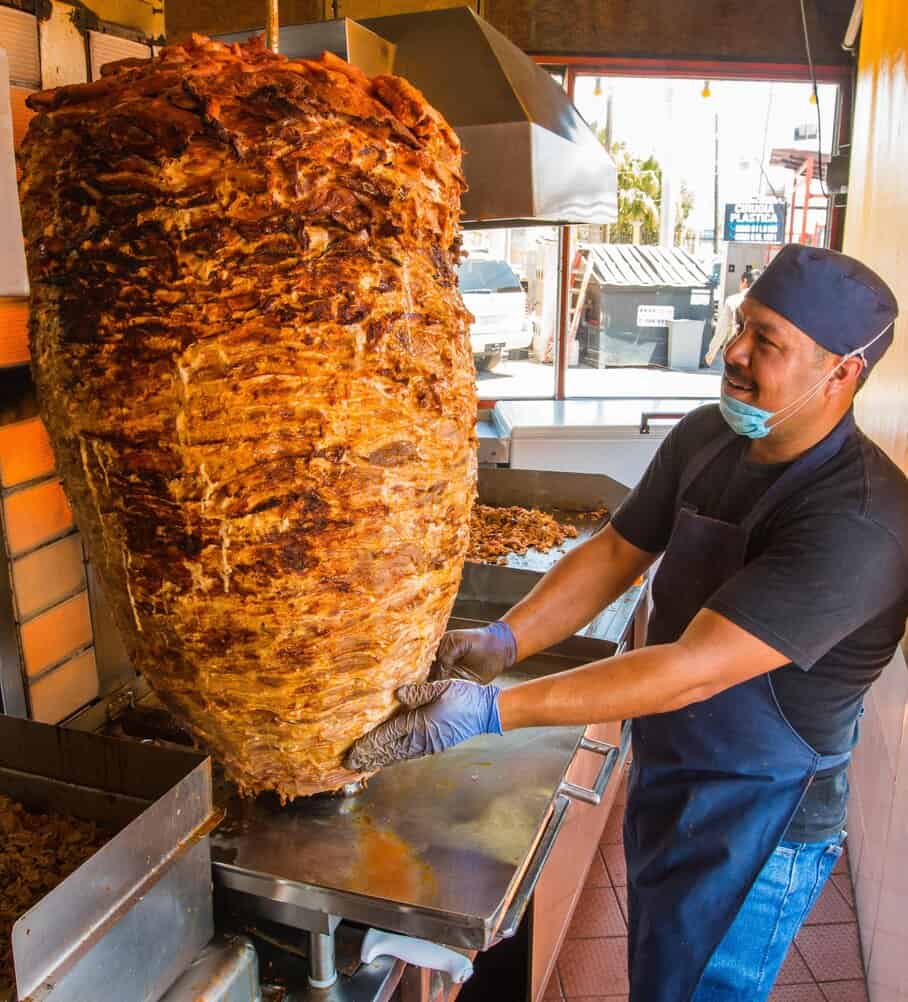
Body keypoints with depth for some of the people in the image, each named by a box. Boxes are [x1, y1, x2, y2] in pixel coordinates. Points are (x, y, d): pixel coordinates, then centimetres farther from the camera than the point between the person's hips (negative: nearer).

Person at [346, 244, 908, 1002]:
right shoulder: (704, 438, -6)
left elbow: (694, 670, -34)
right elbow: (615, 551, 0)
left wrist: (495, 710, -36)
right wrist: (505, 640, -15)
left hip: (757, 819, -7)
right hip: (662, 775, 7)